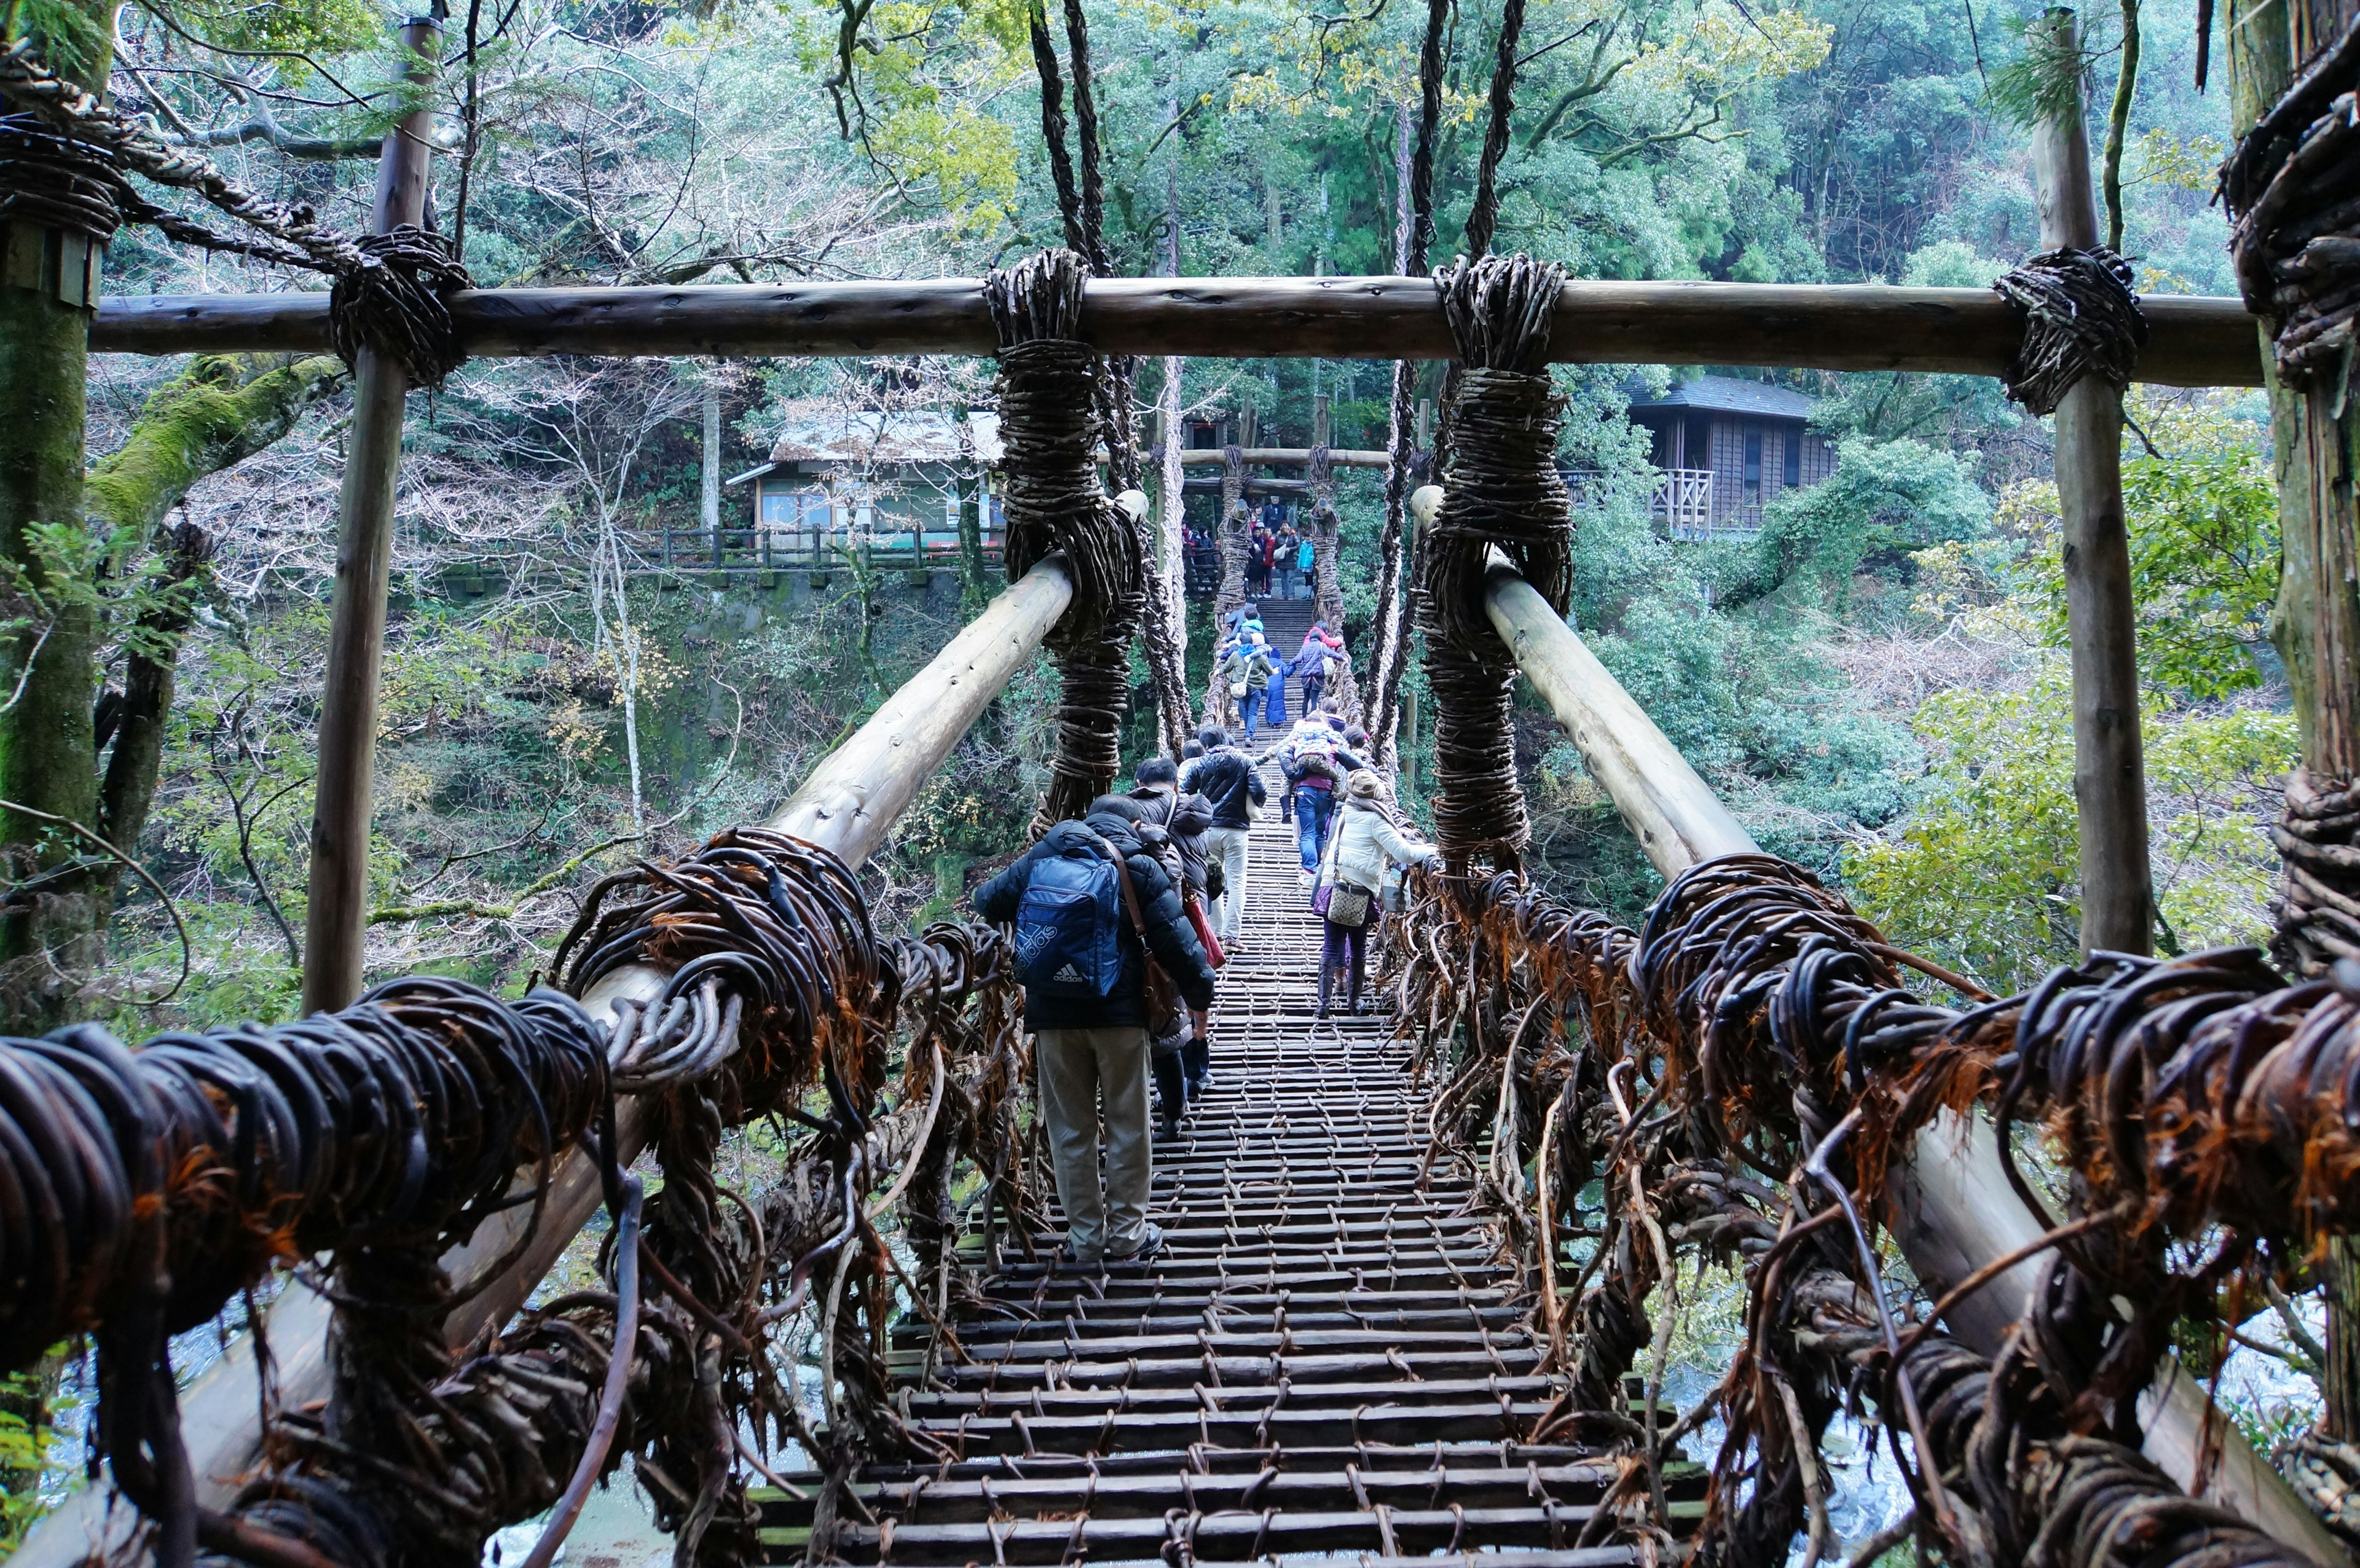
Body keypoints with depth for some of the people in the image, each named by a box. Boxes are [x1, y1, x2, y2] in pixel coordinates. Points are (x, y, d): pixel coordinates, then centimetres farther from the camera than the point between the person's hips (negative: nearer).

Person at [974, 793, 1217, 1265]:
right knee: (1128, 1125, 9)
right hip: (1120, 1013, -2)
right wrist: (1200, 996, 5)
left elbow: (984, 905, 14)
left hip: (1051, 1013, 2)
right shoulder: (1139, 866, 0)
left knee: (1071, 1129, 10)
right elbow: (1175, 938, -5)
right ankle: (1127, 1233, 15)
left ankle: (1085, 1238, 15)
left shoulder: (1039, 858, 9)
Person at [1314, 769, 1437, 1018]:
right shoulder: (1375, 819, -7)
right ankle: (1354, 1000, 20)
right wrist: (1430, 850, 0)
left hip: (1332, 889, 4)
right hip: (1359, 896, -4)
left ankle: (1324, 1002, -1)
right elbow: (1404, 853, -14)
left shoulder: (1346, 813, 10)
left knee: (1331, 947, 4)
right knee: (1358, 948, 12)